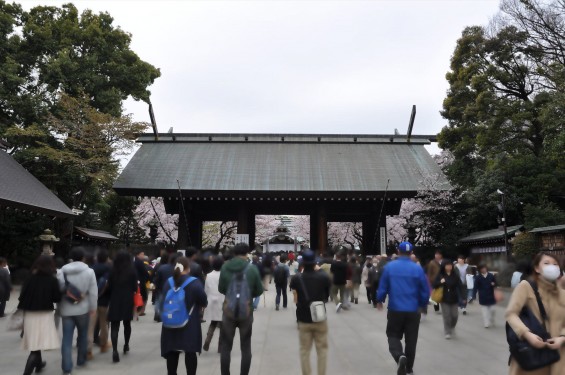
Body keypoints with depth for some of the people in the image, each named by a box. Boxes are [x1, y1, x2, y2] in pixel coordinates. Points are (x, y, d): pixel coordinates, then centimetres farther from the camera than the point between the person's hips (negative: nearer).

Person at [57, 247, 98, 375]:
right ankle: (81, 360, 29)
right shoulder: (89, 271, -7)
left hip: (66, 310, 1)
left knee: (67, 339, 3)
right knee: (83, 336, 17)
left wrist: (60, 306, 12)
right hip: (83, 309, -1)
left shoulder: (62, 271, -1)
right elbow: (93, 292, -8)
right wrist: (93, 308, 2)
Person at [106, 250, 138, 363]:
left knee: (114, 326, -1)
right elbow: (135, 287, -2)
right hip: (128, 301, 1)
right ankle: (126, 345, 33)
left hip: (115, 300, 0)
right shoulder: (132, 271, -6)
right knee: (127, 323, 19)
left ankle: (115, 350, -15)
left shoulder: (113, 270, -3)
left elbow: (109, 287, -1)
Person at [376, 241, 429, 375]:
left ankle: (400, 356, -15)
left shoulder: (389, 267, -6)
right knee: (411, 340, 14)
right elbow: (425, 290, -1)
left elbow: (382, 287, -2)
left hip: (395, 309, -1)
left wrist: (379, 301, 15)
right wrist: (423, 305, 16)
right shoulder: (418, 269, -6)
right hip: (413, 311, 1)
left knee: (393, 336, 12)